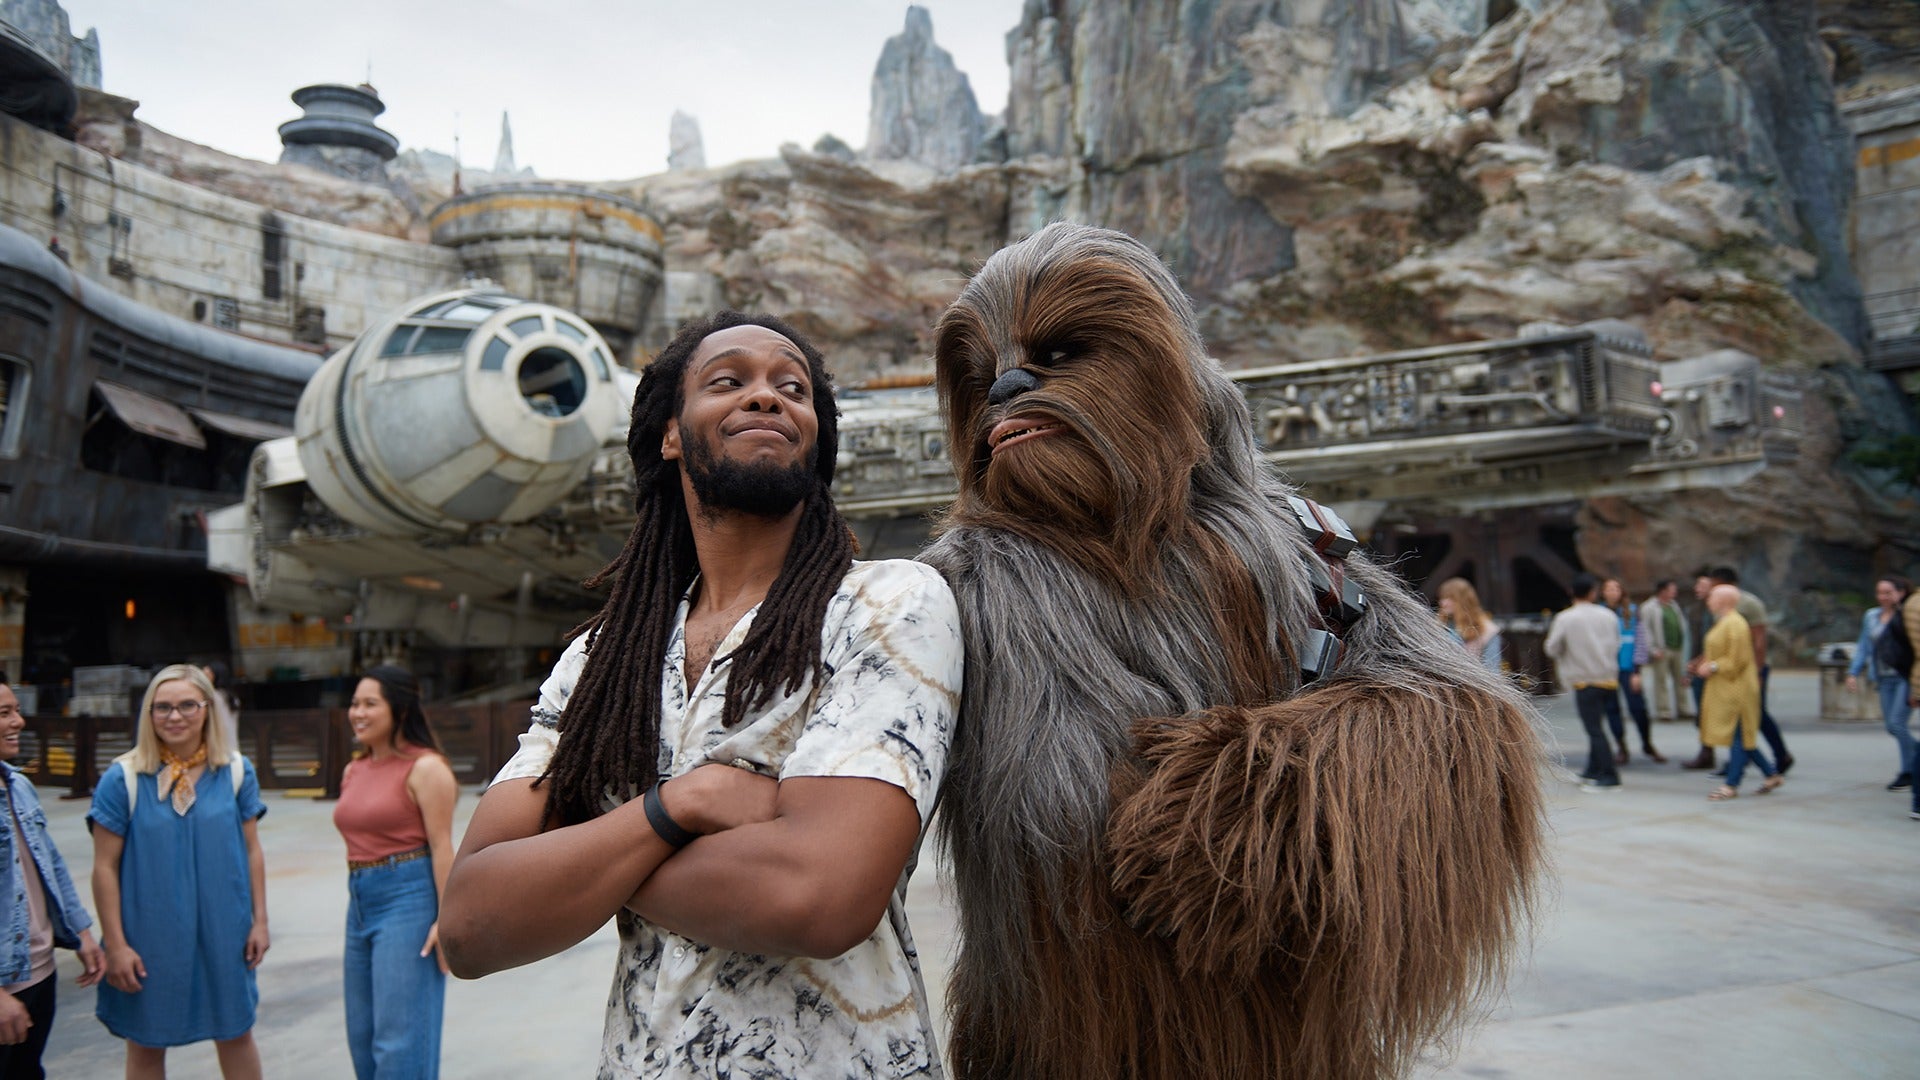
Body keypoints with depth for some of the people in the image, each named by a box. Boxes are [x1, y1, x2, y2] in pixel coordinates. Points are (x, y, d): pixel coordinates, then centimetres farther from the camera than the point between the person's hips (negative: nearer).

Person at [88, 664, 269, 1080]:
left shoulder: (236, 771, -2)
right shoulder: (123, 778, -9)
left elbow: (251, 850, 4)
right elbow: (105, 867, -6)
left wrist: (259, 920, 3)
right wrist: (116, 945, -8)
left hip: (223, 934, 2)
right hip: (149, 939, -2)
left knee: (236, 1034, 15)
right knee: (146, 1045, 13)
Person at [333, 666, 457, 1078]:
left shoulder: (425, 768, -11)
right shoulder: (354, 771, 13)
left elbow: (442, 846, -14)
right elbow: (356, 841, 18)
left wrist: (446, 918, -18)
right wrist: (357, 896, 18)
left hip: (409, 898, -8)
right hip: (360, 901, 8)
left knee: (399, 1038, -4)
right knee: (362, 1036, 15)